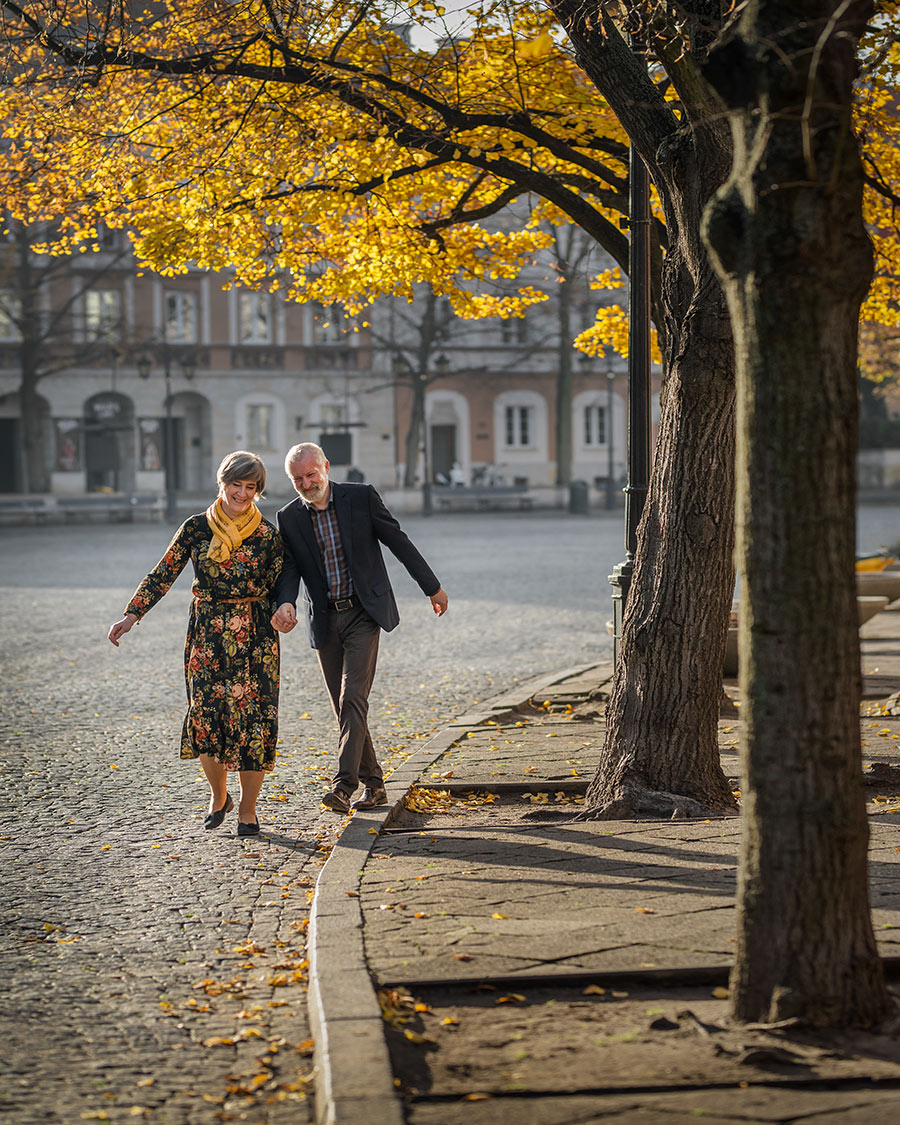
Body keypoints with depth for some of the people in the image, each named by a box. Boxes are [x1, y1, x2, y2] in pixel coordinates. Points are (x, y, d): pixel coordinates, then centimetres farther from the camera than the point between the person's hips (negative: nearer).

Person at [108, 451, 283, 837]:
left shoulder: (267, 536, 0)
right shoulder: (196, 528, 2)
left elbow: (278, 588, 9)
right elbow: (163, 574, 3)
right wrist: (132, 615, -3)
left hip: (254, 637, -1)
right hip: (207, 635, 1)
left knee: (253, 718, -4)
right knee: (206, 714, -3)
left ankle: (247, 808, 9)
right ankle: (218, 796, 21)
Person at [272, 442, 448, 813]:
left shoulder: (361, 497, -5)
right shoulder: (289, 518, 1)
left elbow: (399, 542, 2)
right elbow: (289, 569, -2)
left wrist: (432, 587, 9)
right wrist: (285, 603, -25)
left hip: (363, 612, -4)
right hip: (325, 620, 4)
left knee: (353, 698, -17)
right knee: (343, 708, 7)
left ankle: (344, 785, -23)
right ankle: (373, 784, 19)